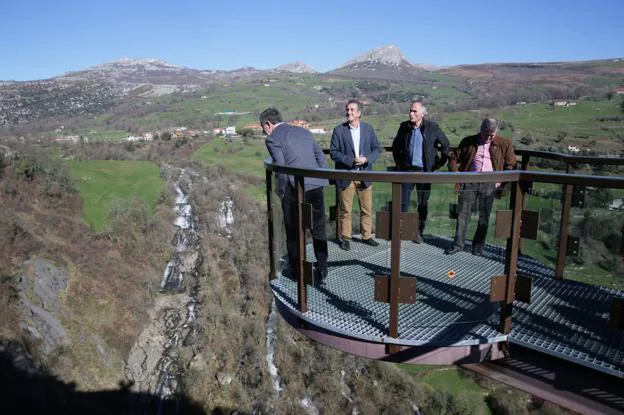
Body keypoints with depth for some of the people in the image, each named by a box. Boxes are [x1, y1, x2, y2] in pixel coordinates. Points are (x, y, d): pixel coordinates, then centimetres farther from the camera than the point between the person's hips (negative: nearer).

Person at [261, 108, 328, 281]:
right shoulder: (304, 131, 18)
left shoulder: (272, 139, -1)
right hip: (316, 186, 5)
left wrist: (281, 191, 4)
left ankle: (296, 270, 23)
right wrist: (321, 181, 16)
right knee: (318, 229, 16)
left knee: (293, 231, 11)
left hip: (295, 189, -5)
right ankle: (322, 268, 21)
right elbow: (321, 158, 14)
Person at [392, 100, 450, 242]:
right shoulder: (404, 126, 4)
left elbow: (445, 145, 7)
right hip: (407, 169, 2)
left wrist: (439, 164, 4)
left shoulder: (433, 127, -4)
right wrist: (398, 163, 11)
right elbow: (395, 146, 18)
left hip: (424, 171, -1)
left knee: (423, 204, 6)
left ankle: (419, 232, 18)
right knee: (403, 201, 1)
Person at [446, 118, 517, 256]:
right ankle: (458, 244, 7)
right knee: (462, 213, -1)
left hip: (489, 184, 0)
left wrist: (502, 181, 0)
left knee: (484, 216, 4)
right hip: (470, 182, 0)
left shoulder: (504, 144, 7)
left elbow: (511, 165, 10)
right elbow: (454, 158, 12)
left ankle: (478, 247, 14)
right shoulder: (469, 141, 8)